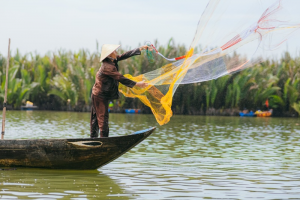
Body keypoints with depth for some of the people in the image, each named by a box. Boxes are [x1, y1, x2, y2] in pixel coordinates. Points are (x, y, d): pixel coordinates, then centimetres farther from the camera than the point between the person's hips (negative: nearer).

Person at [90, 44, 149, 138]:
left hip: (97, 94, 10)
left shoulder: (112, 61, 2)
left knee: (96, 118, 15)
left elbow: (125, 55, 6)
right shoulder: (107, 67, -25)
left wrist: (140, 49, 5)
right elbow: (121, 79, -27)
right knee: (103, 118, -7)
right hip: (100, 96, -10)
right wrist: (137, 84, -24)